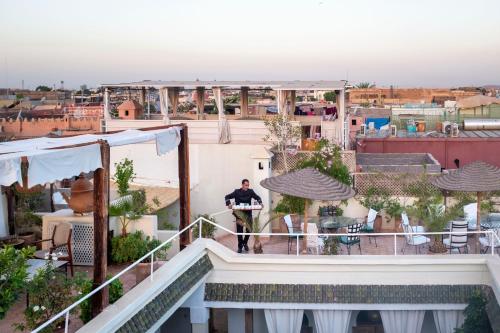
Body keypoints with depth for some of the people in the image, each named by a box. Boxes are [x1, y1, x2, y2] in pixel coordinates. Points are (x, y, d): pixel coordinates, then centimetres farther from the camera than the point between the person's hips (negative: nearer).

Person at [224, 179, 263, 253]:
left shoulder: (250, 191, 0)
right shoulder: (237, 192, -4)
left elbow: (258, 197, 4)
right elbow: (227, 197, -1)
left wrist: (260, 203, -16)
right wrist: (228, 204, -18)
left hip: (248, 213, 2)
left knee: (249, 229, 3)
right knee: (239, 231, 2)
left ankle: (245, 243, 29)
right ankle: (240, 246, 16)